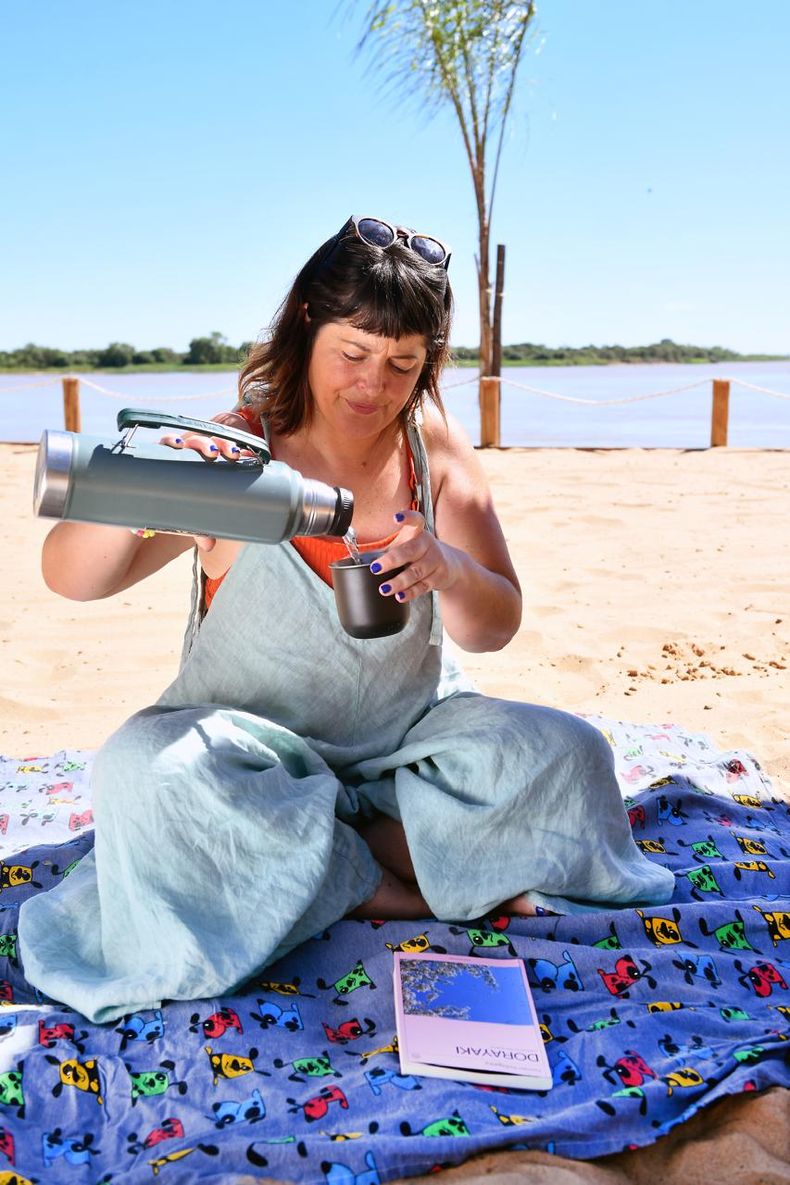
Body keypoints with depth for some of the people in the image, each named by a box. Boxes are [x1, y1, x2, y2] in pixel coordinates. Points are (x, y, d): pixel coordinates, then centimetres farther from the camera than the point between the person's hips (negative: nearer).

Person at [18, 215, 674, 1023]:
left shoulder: (434, 447, -3)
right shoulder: (238, 449, -12)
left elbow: (496, 628, -6)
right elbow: (68, 578, -15)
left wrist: (447, 569, -30)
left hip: (404, 736, 2)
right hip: (254, 741, -2)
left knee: (564, 754, -18)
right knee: (145, 769, -31)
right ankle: (400, 889, -14)